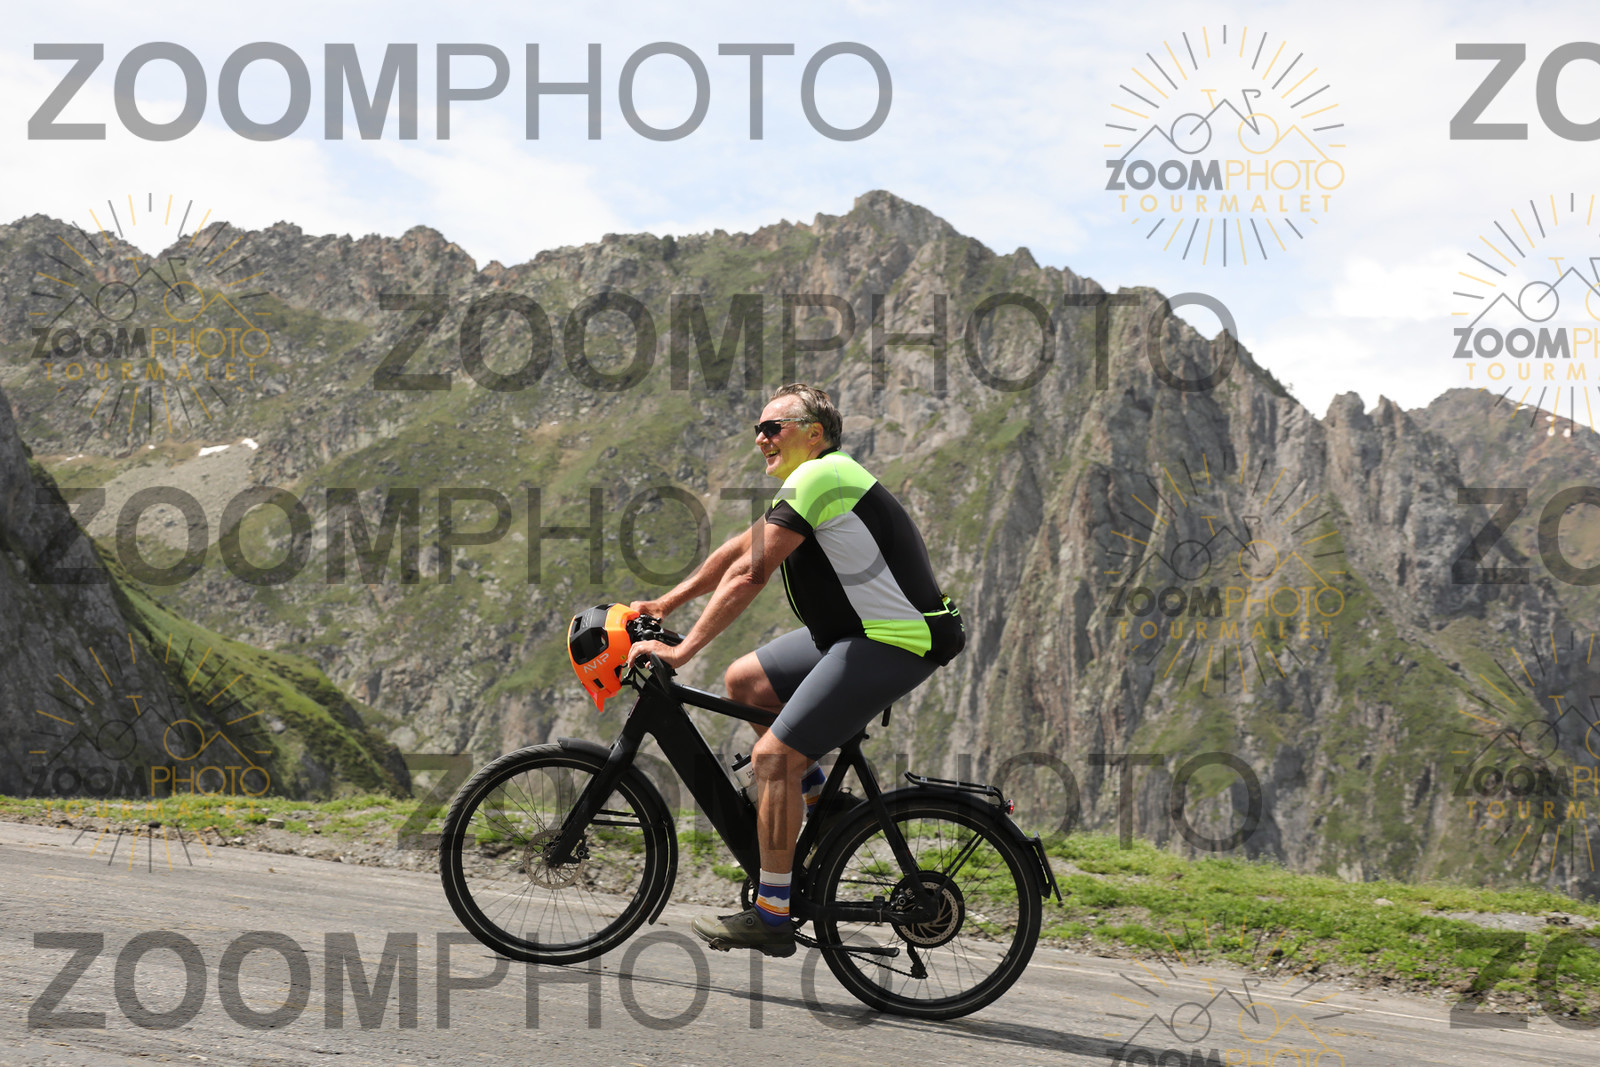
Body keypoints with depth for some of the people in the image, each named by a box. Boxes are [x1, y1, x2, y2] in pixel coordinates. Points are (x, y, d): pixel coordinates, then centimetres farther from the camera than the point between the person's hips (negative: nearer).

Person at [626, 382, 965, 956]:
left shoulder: (818, 477, -15)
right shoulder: (817, 482, 17)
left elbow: (749, 575, -19)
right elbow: (739, 549, 22)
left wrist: (683, 649, -15)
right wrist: (666, 603, 20)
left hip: (894, 644, -10)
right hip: (858, 631, 10)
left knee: (773, 756, -13)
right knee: (743, 679, 12)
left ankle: (772, 917, -7)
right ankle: (810, 787, 23)